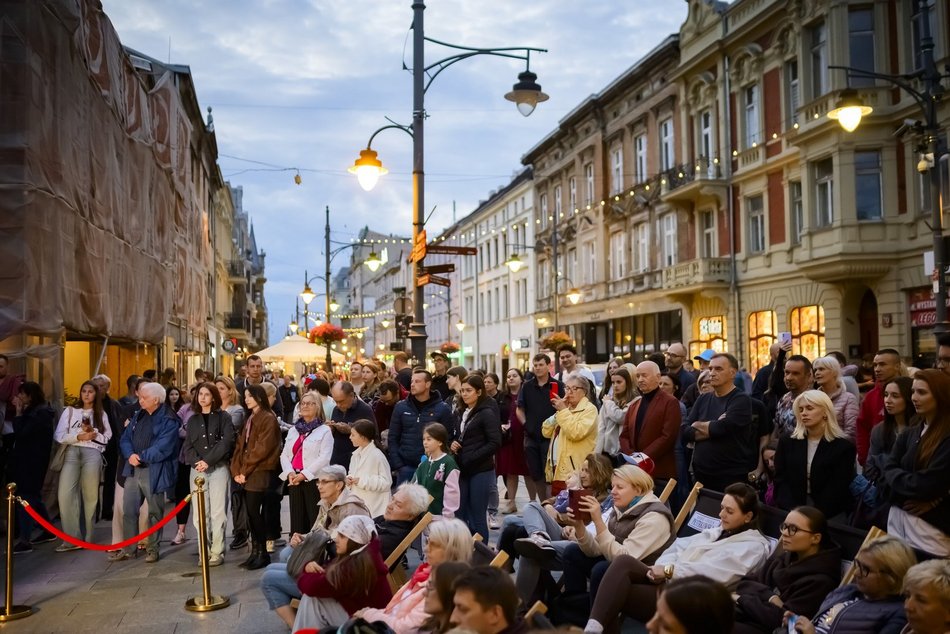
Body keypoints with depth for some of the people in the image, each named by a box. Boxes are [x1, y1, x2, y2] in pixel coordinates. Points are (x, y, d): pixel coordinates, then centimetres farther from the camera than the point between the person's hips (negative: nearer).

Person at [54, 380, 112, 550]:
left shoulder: (101, 414, 15)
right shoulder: (70, 411, 12)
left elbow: (108, 438, 9)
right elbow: (59, 436, 4)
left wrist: (94, 433, -7)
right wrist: (79, 436, -9)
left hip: (92, 454, 0)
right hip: (72, 453, 0)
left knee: (90, 495, 0)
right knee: (65, 494, -14)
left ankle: (86, 538, 9)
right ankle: (72, 538, -9)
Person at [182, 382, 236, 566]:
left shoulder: (223, 417, 3)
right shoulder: (193, 419, 15)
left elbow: (227, 442, -8)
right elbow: (187, 445, 8)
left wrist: (208, 461, -15)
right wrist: (195, 461, -11)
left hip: (218, 468, -3)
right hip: (197, 470, 4)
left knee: (218, 512, -5)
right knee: (200, 513, 1)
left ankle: (217, 552, 0)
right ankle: (204, 552, 8)